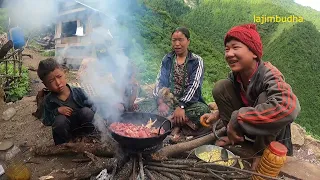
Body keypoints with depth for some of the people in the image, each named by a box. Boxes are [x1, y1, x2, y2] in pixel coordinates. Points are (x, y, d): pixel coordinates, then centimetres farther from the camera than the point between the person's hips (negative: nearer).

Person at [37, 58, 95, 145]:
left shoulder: (78, 92, -11)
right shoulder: (48, 100, -7)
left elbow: (92, 107, -6)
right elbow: (46, 122, -5)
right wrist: (57, 111, -20)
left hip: (82, 128, 0)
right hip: (64, 133, 1)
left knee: (86, 112, -28)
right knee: (60, 120, -31)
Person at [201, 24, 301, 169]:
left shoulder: (269, 75, -30)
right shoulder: (235, 75, -13)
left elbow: (290, 108, -50)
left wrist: (237, 119, -43)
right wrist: (220, 116, -12)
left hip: (273, 133, -4)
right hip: (245, 128, 4)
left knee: (265, 98, -34)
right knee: (221, 87, -15)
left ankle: (264, 152, -11)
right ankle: (235, 136, 1)